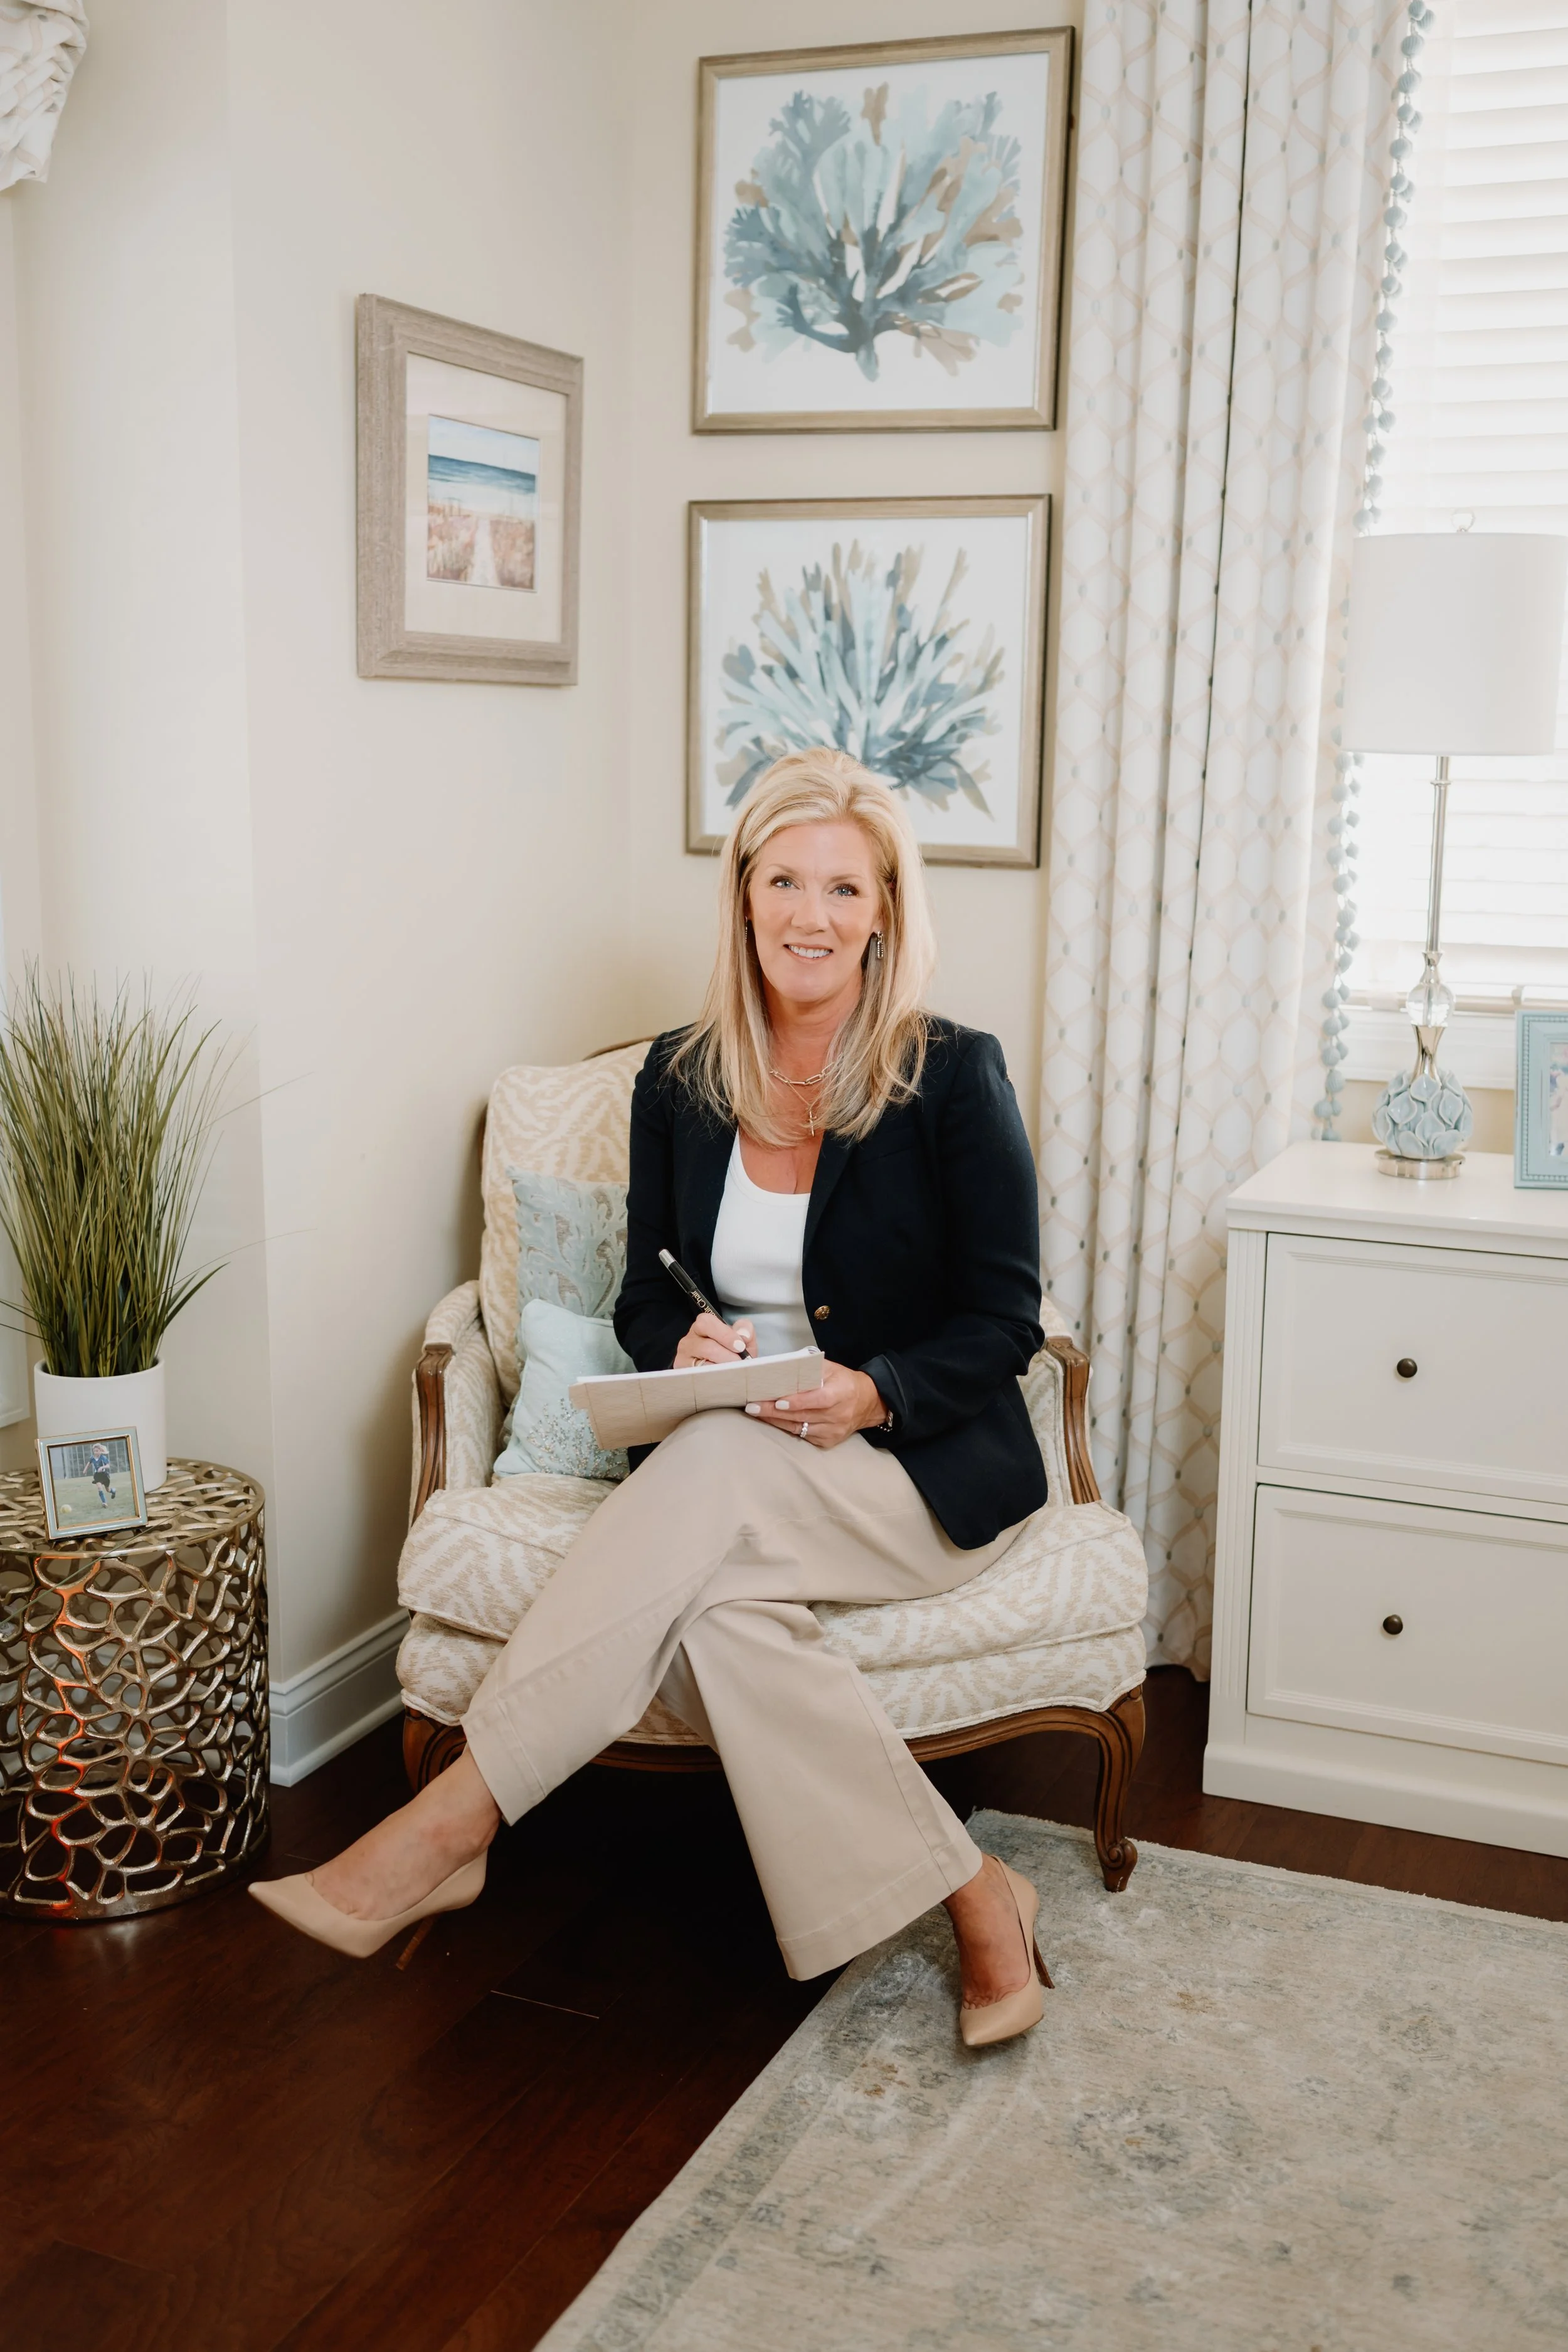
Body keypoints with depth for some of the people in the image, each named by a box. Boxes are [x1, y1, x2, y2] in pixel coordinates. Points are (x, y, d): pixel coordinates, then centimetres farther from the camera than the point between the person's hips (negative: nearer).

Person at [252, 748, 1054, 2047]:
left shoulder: (953, 1075, -5)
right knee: (716, 1608, -33)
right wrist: (684, 1345, -13)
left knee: (712, 1473, -35)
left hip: (928, 1464, -3)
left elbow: (1003, 1321, -5)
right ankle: (974, 1903, -22)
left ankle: (443, 1833, -31)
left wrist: (873, 1394, -23)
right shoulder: (682, 1078, 7)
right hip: (732, 1476, 4)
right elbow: (644, 1293, 11)